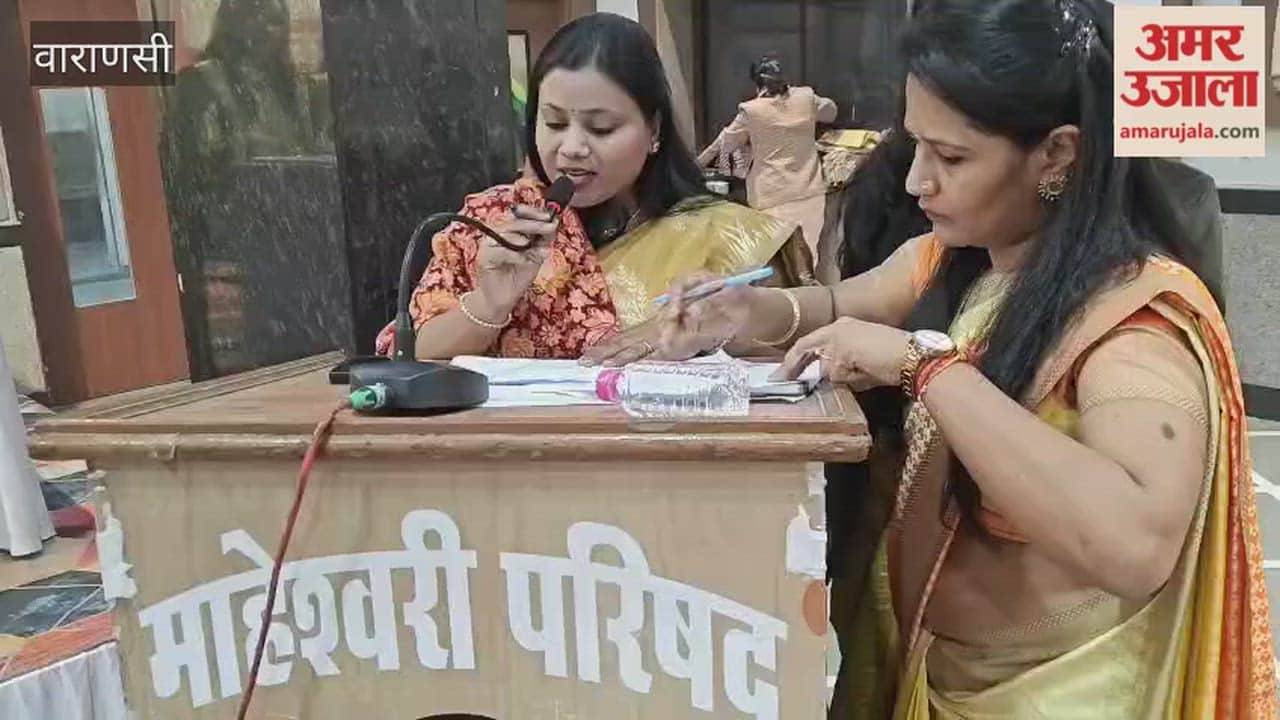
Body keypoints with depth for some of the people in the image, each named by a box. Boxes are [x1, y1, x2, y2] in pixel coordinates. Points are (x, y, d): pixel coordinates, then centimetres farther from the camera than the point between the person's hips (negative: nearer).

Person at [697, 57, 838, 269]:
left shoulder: (752, 110, -7)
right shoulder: (806, 97, 1)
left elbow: (725, 143, 8)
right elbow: (830, 111, 23)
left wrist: (700, 161, 26)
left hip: (774, 197, -3)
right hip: (809, 193, 3)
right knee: (807, 256, 8)